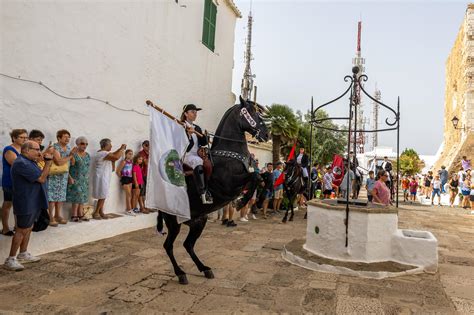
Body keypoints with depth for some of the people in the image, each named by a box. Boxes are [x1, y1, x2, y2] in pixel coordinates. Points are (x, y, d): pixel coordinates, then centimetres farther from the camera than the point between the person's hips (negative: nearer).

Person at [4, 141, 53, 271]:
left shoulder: (29, 162, 12)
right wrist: (48, 161, -19)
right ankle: (10, 259, 5)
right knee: (22, 230, -4)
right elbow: (41, 178, -23)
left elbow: (42, 176, 13)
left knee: (28, 228, 17)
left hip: (34, 202, 10)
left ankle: (23, 254, 29)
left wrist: (48, 159, 4)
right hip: (26, 203, -10)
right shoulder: (21, 163, -21)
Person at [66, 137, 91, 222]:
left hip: (85, 180, 6)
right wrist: (70, 178, -19)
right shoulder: (73, 154, -10)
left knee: (82, 196, 7)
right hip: (75, 179, -6)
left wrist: (87, 178, 14)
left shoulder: (87, 155, 11)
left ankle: (80, 214, 14)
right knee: (76, 196, -6)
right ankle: (74, 215, 2)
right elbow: (67, 167, -12)